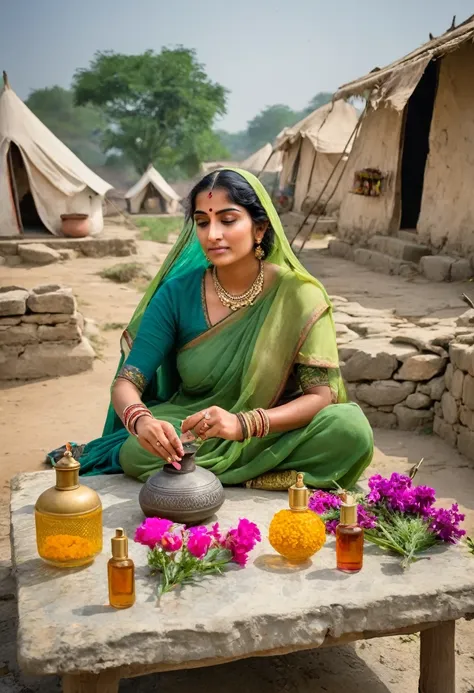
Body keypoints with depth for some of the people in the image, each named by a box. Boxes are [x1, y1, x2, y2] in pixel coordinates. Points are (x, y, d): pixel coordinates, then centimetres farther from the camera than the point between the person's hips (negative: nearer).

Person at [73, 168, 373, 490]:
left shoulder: (297, 294, -12)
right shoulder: (177, 293, -8)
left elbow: (321, 395, -15)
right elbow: (126, 383, -11)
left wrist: (244, 423, -32)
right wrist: (141, 420, -36)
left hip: (274, 437, -1)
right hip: (188, 436, 2)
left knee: (351, 429, -28)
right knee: (137, 452, -30)